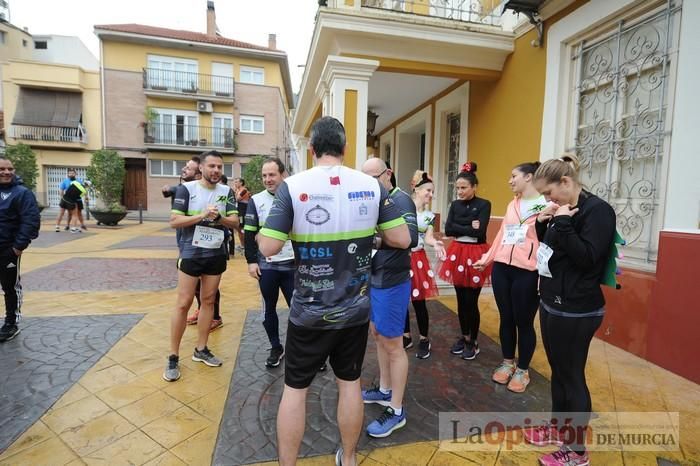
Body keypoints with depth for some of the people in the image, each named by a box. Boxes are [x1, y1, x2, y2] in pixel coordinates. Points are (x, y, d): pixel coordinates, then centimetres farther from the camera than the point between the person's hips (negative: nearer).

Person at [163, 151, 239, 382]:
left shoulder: (226, 191, 3)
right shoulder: (187, 189, -7)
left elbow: (235, 221, 0)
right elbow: (174, 221, -11)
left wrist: (219, 217, -19)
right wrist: (202, 215, -23)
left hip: (217, 254, 4)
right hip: (191, 253, -3)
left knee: (208, 300, 11)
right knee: (184, 303, 0)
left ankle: (201, 349, 25)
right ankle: (173, 357, 13)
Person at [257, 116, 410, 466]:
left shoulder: (293, 186, -13)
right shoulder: (372, 186, -5)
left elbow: (268, 247, -15)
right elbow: (402, 239, -5)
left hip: (309, 312, -2)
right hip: (356, 309, 3)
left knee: (295, 388, 16)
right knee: (350, 382, 21)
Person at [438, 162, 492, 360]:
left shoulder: (484, 205, -6)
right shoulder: (455, 204, 8)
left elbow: (480, 232, -17)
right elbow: (447, 229, -4)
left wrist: (459, 228, -8)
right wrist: (469, 228, -11)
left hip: (475, 254, -4)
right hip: (457, 253, 5)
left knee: (471, 301, 1)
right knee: (461, 300, 12)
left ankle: (473, 341, 19)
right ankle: (463, 337, 28)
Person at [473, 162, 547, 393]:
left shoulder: (547, 204, -6)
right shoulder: (512, 205, 17)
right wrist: (486, 259, 20)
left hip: (527, 272, -6)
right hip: (501, 268, 6)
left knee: (524, 322, 6)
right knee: (506, 319, 14)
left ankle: (522, 370, 24)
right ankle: (507, 363, 31)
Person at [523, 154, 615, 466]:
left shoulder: (597, 210, -14)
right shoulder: (562, 210, 9)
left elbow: (587, 257, -22)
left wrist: (563, 223, -21)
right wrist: (542, 224, 1)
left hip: (576, 312, -8)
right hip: (552, 305, 8)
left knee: (573, 377, 4)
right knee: (558, 372, 20)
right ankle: (557, 427, 38)